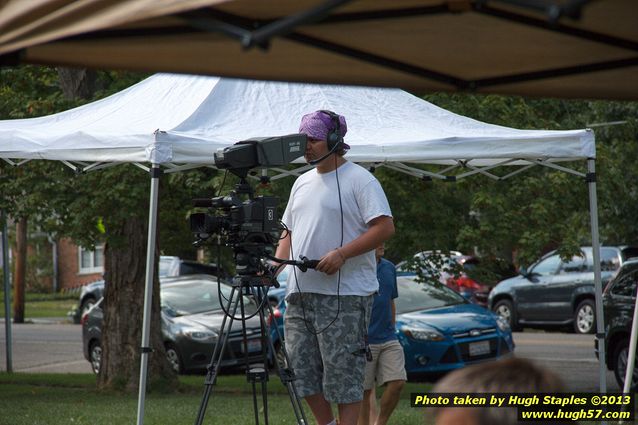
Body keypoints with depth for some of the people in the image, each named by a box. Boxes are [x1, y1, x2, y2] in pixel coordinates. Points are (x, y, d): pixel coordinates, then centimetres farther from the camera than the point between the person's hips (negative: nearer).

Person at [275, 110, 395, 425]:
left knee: (343, 370, -6)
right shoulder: (302, 182, 18)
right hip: (300, 292, 8)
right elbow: (289, 231, 25)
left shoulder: (359, 180, -6)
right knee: (301, 366, 8)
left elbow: (385, 227, -14)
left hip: (345, 295, -8)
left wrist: (341, 254, -22)